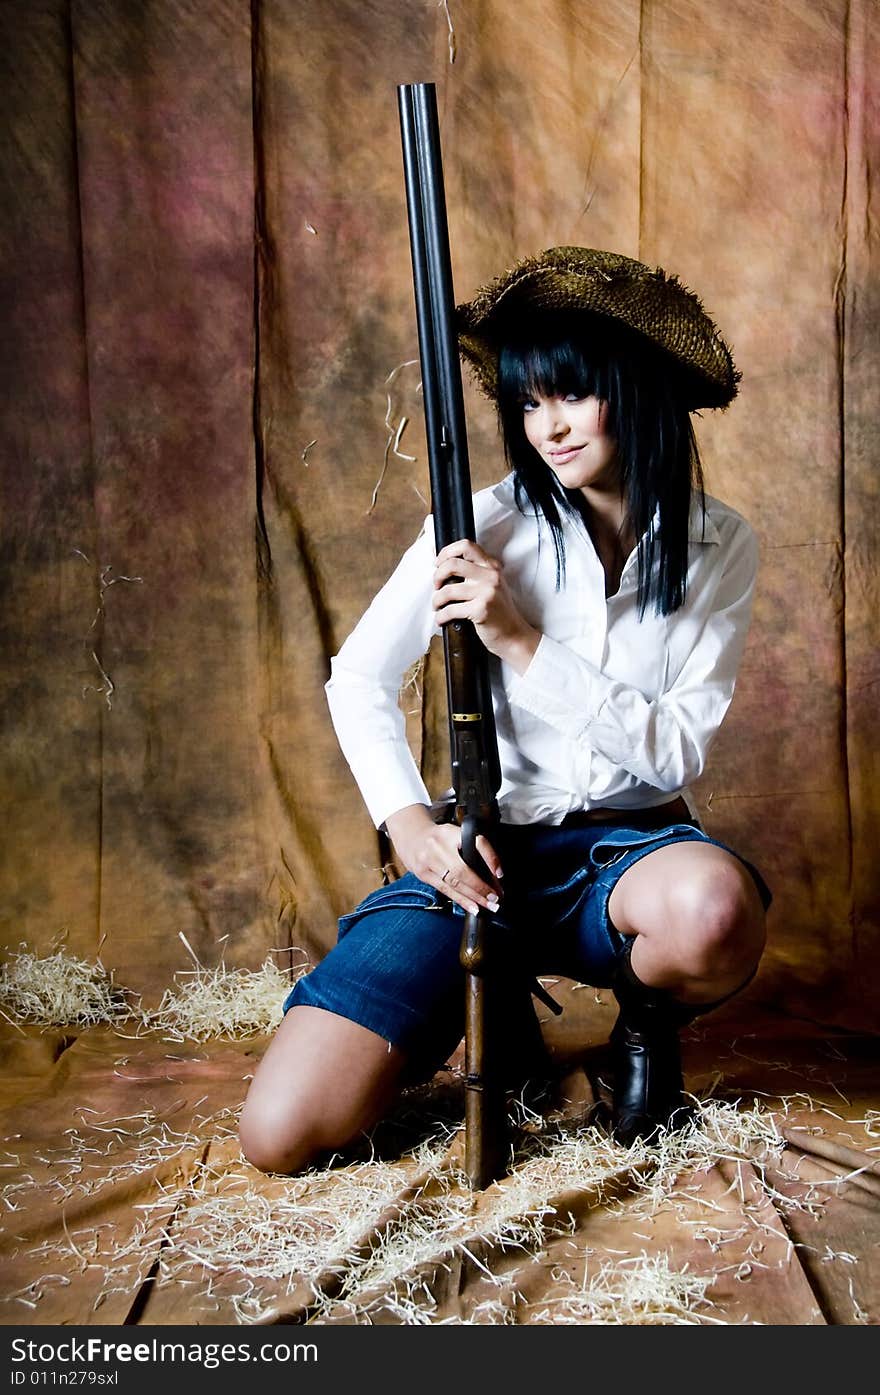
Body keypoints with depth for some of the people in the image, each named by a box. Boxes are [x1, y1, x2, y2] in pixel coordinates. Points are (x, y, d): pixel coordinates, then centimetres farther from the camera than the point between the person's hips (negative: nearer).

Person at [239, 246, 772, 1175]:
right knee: (281, 1133, -16)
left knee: (711, 913, -40)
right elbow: (357, 679, 1)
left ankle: (650, 1019, 0)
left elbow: (677, 750, -9)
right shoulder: (487, 524, -6)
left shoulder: (719, 547, -2)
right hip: (486, 853, 0)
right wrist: (410, 825, -15)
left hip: (631, 844, 1)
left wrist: (524, 643, -19)